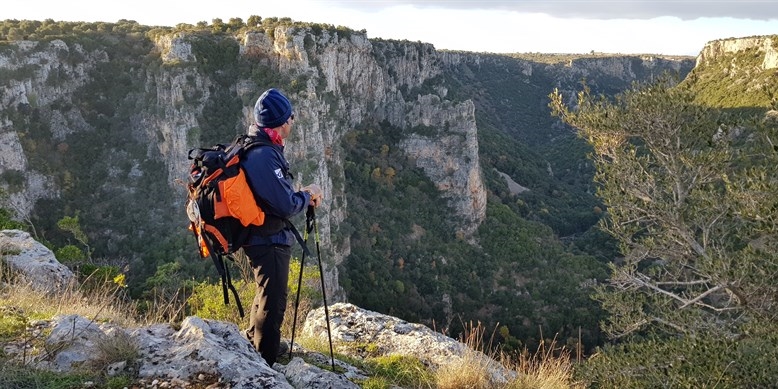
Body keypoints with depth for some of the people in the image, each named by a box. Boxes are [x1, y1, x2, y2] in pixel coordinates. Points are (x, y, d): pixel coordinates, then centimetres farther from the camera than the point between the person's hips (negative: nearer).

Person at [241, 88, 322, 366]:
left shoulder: (255, 147, 8)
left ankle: (252, 352, 45)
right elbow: (286, 206, -25)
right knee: (272, 305, -1)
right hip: (270, 241, -11)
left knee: (265, 299, 27)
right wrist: (308, 196, -6)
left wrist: (302, 195, 4)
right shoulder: (264, 155, -25)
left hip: (261, 239, 11)